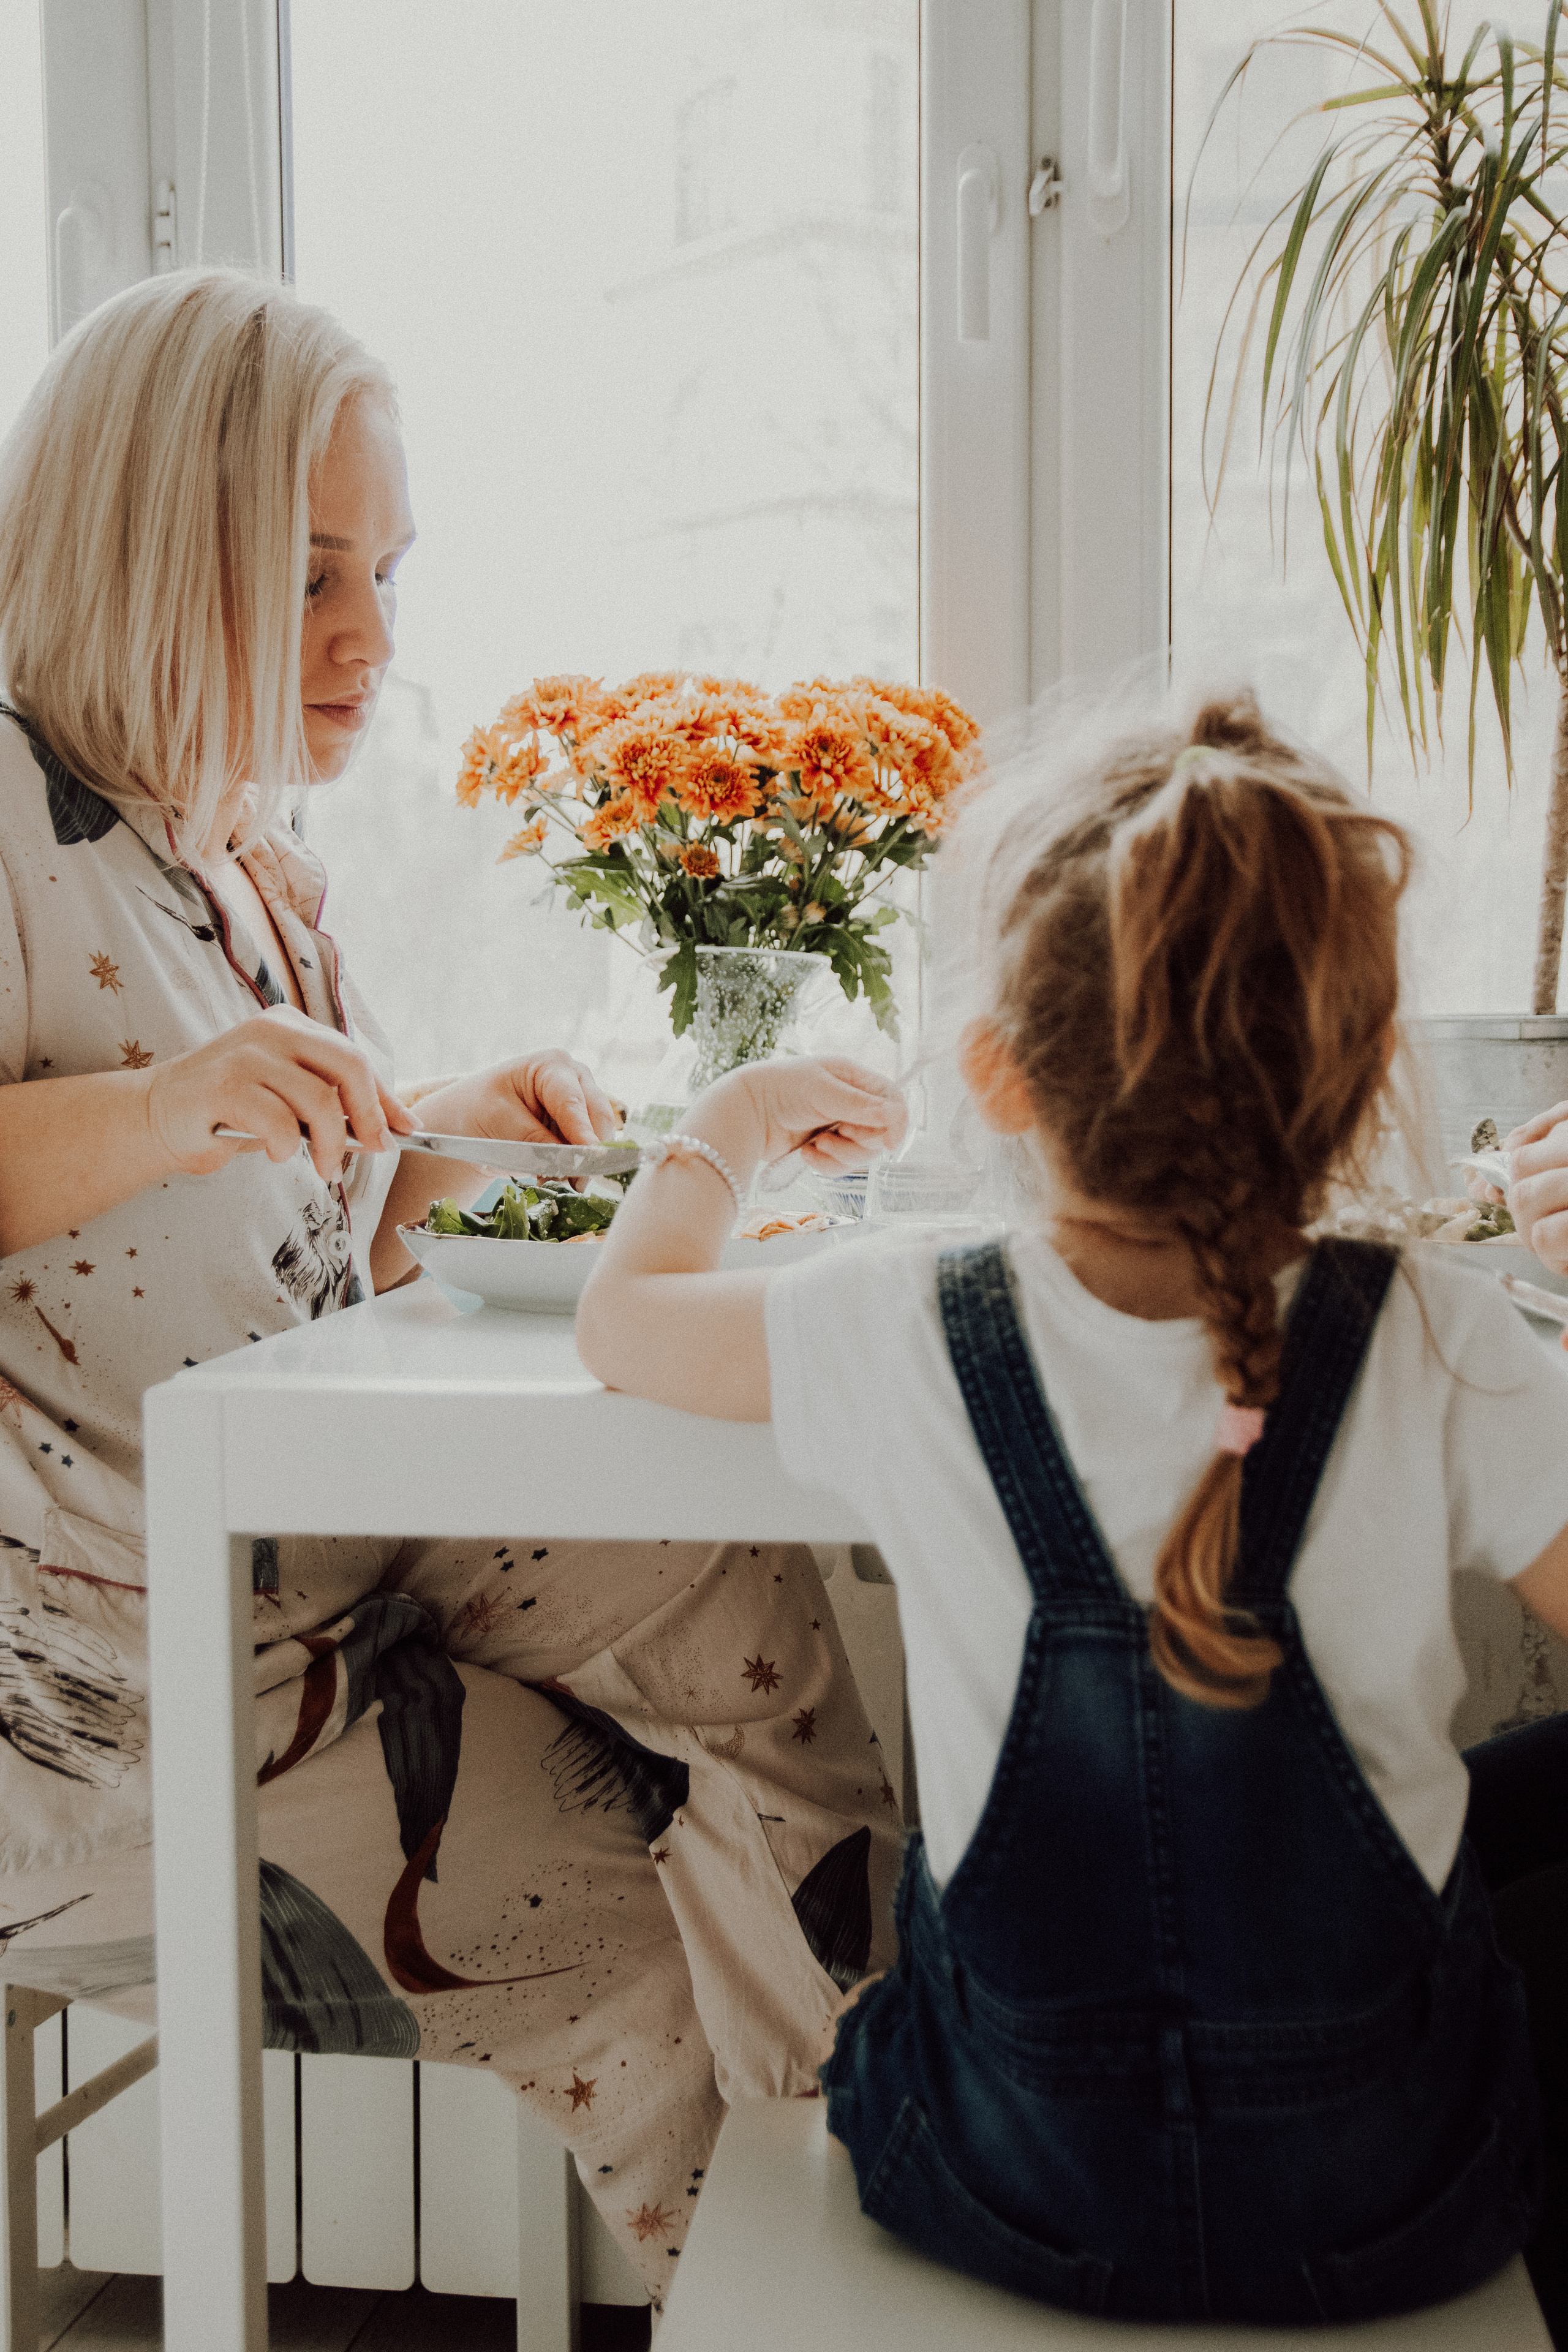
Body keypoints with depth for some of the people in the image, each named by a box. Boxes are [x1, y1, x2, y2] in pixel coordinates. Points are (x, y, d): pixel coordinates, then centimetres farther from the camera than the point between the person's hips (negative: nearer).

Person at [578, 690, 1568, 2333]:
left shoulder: (901, 1337, -16)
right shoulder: (1436, 1353, -19)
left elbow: (619, 1315, 2)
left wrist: (739, 1117, 20)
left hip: (1026, 2194, 1)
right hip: (1399, 2207, 0)